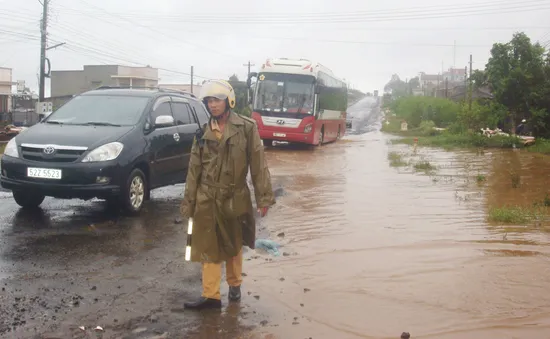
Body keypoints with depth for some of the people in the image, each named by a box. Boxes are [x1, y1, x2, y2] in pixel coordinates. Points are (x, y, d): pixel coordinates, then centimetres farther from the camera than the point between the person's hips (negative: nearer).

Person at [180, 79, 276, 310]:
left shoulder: (246, 128, -5)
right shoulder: (202, 133, 4)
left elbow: (258, 164, -5)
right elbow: (194, 169, 6)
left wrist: (264, 197, -10)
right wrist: (188, 202, 4)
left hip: (235, 198, -2)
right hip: (207, 200, 2)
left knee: (234, 246, 14)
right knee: (208, 247, 2)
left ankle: (234, 285, 34)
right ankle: (211, 295, 7)